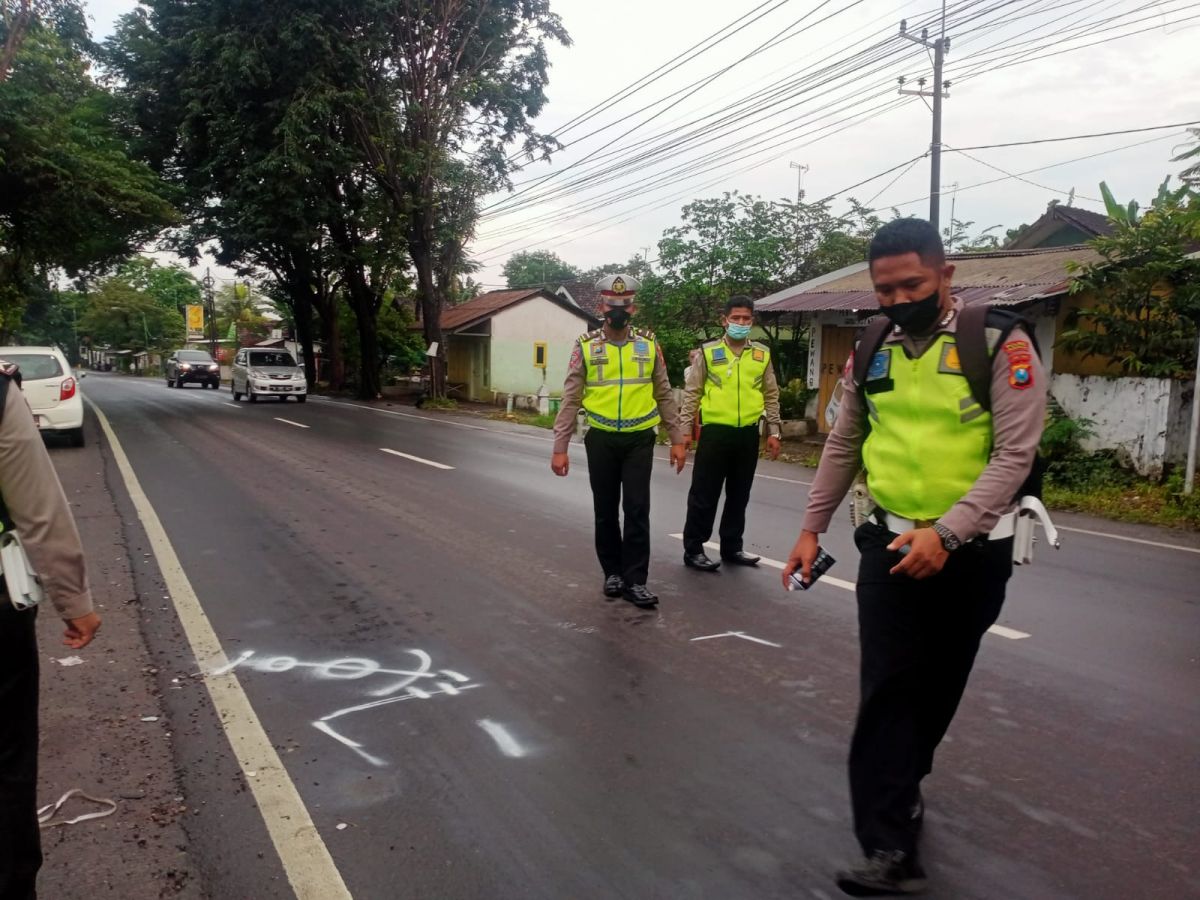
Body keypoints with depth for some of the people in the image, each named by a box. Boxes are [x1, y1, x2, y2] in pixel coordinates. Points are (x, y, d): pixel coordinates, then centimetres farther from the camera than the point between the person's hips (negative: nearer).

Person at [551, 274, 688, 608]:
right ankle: (613, 572, 27)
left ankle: (635, 580, 7)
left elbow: (665, 397, 8)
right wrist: (559, 448, -7)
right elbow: (570, 400, -2)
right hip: (601, 440, 0)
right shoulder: (585, 346, -2)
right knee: (606, 511, 10)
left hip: (639, 440, 0)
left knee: (637, 511, -2)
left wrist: (677, 440, 5)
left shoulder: (649, 345, 2)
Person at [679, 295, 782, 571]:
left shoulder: (762, 355, 8)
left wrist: (774, 431, 9)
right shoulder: (707, 353, -1)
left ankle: (732, 547, 26)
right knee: (704, 494, 2)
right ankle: (693, 549, 11)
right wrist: (684, 430, -3)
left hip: (748, 434, 3)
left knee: (739, 495, 13)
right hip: (715, 432, -3)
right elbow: (691, 394, 1)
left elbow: (771, 395, 13)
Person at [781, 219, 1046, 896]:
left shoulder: (1001, 345, -11)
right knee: (887, 689, -3)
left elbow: (1014, 454, -16)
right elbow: (842, 448, 11)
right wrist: (811, 530, 10)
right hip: (890, 544, 3)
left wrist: (944, 533, -25)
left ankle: (902, 785, 40)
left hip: (971, 551, -2)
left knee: (938, 686, 15)